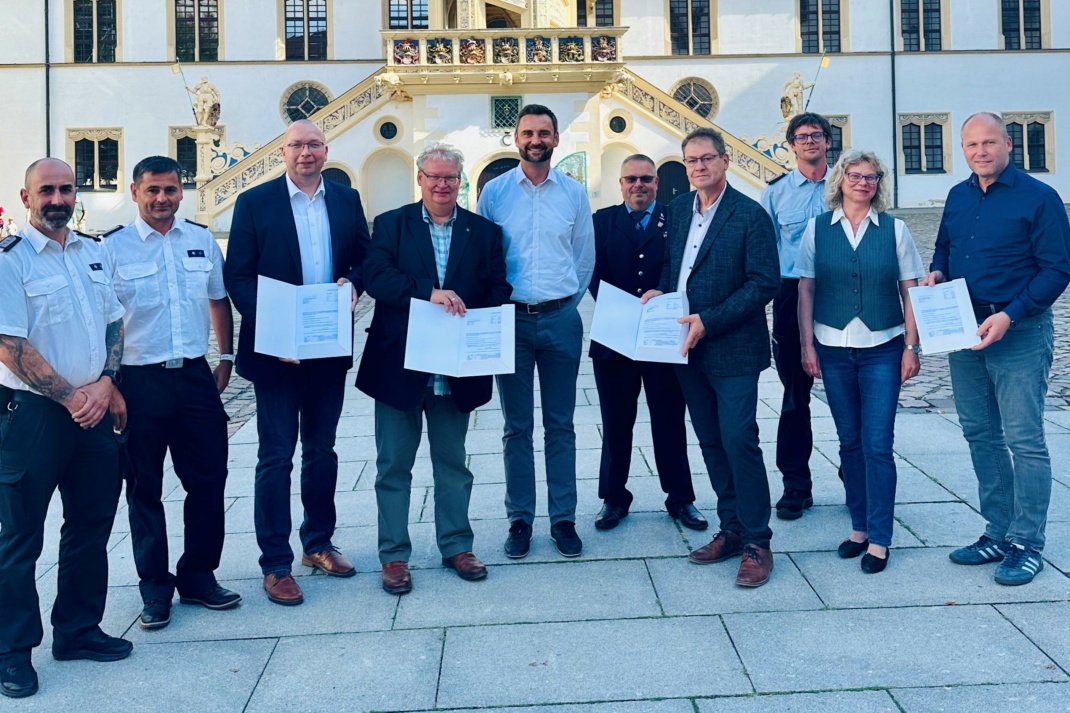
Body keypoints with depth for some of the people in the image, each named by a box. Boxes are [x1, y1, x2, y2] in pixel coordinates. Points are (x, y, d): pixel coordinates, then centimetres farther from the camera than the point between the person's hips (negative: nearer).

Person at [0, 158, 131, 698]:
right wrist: (70, 398, -12)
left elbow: (113, 324, 13)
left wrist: (104, 383, -3)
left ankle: (78, 630, 29)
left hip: (92, 408, 6)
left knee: (91, 526, 14)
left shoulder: (93, 253, 10)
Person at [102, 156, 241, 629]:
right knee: (144, 487, 8)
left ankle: (198, 577, 24)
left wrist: (226, 358, 12)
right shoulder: (112, 247, -4)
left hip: (196, 377, 3)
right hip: (140, 382, -3)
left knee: (208, 480, 8)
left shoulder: (202, 241, 8)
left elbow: (219, 300, 18)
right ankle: (155, 587, 21)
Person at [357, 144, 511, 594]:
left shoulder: (484, 232, 7)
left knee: (453, 462, 15)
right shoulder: (391, 225, 2)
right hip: (398, 366, -1)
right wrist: (428, 291, -26)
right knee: (394, 464, 7)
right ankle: (394, 555, 18)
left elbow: (499, 289, 1)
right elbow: (375, 276, -13)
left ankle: (456, 546, 28)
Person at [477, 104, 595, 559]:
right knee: (517, 427, 6)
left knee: (560, 424, 7)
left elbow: (585, 256, 10)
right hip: (511, 318, -1)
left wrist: (566, 305, 7)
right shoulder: (494, 192, 2)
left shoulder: (574, 193, 5)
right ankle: (520, 520, 15)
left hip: (560, 319, 1)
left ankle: (563, 519, 16)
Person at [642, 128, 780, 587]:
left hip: (732, 350, -7)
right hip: (688, 350, 7)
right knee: (711, 443, 13)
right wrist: (660, 292, 1)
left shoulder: (750, 215, -10)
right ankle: (731, 530, 25)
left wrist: (708, 321, -19)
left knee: (739, 442, -6)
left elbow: (764, 283, -15)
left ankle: (757, 542, 5)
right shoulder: (678, 209, 10)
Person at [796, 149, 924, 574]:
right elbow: (805, 289, 4)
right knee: (850, 441, 9)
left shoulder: (894, 230, 2)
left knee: (877, 444, -4)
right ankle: (859, 528, 21)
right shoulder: (817, 228, 3)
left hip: (882, 349, -1)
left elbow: (909, 292, 3)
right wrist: (807, 345, -1)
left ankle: (879, 540, 5)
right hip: (833, 348, 1)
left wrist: (911, 347, -3)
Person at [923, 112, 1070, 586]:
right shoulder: (958, 197, 11)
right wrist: (936, 273, 1)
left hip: (1019, 334, -6)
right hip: (963, 333, 7)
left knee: (1024, 440, -4)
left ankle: (1026, 545, 7)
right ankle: (997, 534, 24)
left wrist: (1010, 315, -20)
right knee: (980, 436, 12)